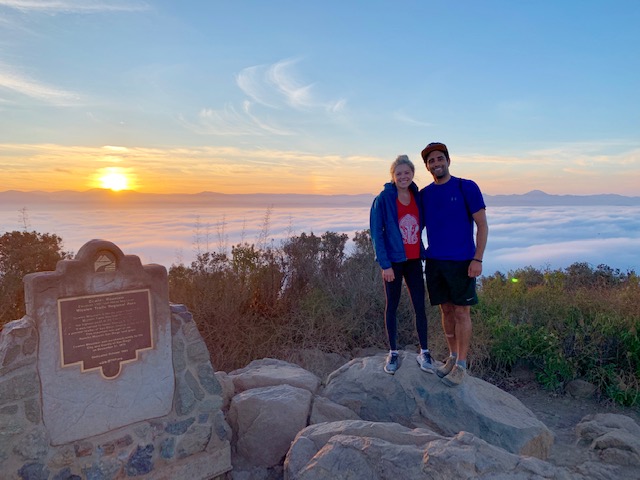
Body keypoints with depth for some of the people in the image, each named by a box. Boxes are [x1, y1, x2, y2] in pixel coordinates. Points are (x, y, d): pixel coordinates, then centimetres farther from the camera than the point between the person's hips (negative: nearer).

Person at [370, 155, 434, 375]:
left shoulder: (418, 197, 4)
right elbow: (376, 233, -10)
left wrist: (424, 252, 4)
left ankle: (424, 353, 17)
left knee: (420, 306, 5)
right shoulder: (383, 199, -9)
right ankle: (393, 353, 20)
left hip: (414, 260, 4)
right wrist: (385, 264, -14)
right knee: (392, 306, 8)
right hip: (393, 261, -3)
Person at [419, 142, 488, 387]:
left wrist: (478, 259, -13)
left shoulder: (467, 187, -5)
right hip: (434, 262, 4)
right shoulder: (424, 194, 8)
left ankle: (461, 365, 15)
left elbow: (482, 225, -6)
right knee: (446, 310, 12)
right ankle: (452, 357, 27)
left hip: (461, 262, -4)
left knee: (461, 312, 2)